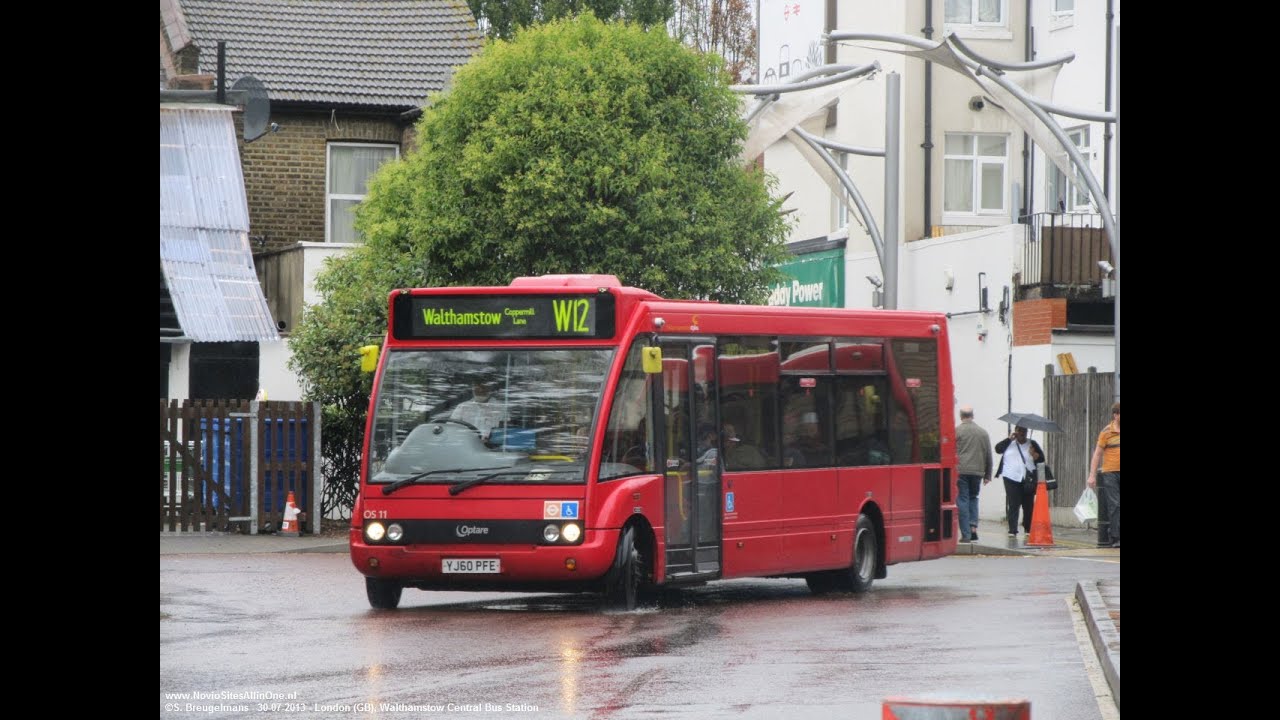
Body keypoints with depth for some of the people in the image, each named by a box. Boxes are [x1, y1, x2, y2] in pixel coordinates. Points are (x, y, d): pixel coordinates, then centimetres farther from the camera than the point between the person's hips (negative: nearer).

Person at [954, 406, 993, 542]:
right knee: (973, 498, 20)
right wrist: (987, 475, 19)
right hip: (977, 471, 4)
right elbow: (988, 455, 13)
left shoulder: (956, 431, -3)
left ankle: (966, 534, -5)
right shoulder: (983, 432, 9)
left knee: (962, 500, 0)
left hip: (960, 471, -4)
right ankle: (973, 526, 5)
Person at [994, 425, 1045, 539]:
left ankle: (1029, 529, 13)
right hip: (1011, 478, -1)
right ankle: (1012, 530, -8)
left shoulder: (1032, 444, 11)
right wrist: (1009, 438, -7)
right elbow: (998, 448, -3)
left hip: (1028, 479, 1)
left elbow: (1042, 458, 7)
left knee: (1028, 505, 3)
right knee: (1012, 505, -7)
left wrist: (1036, 455, -14)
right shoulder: (1009, 443, 12)